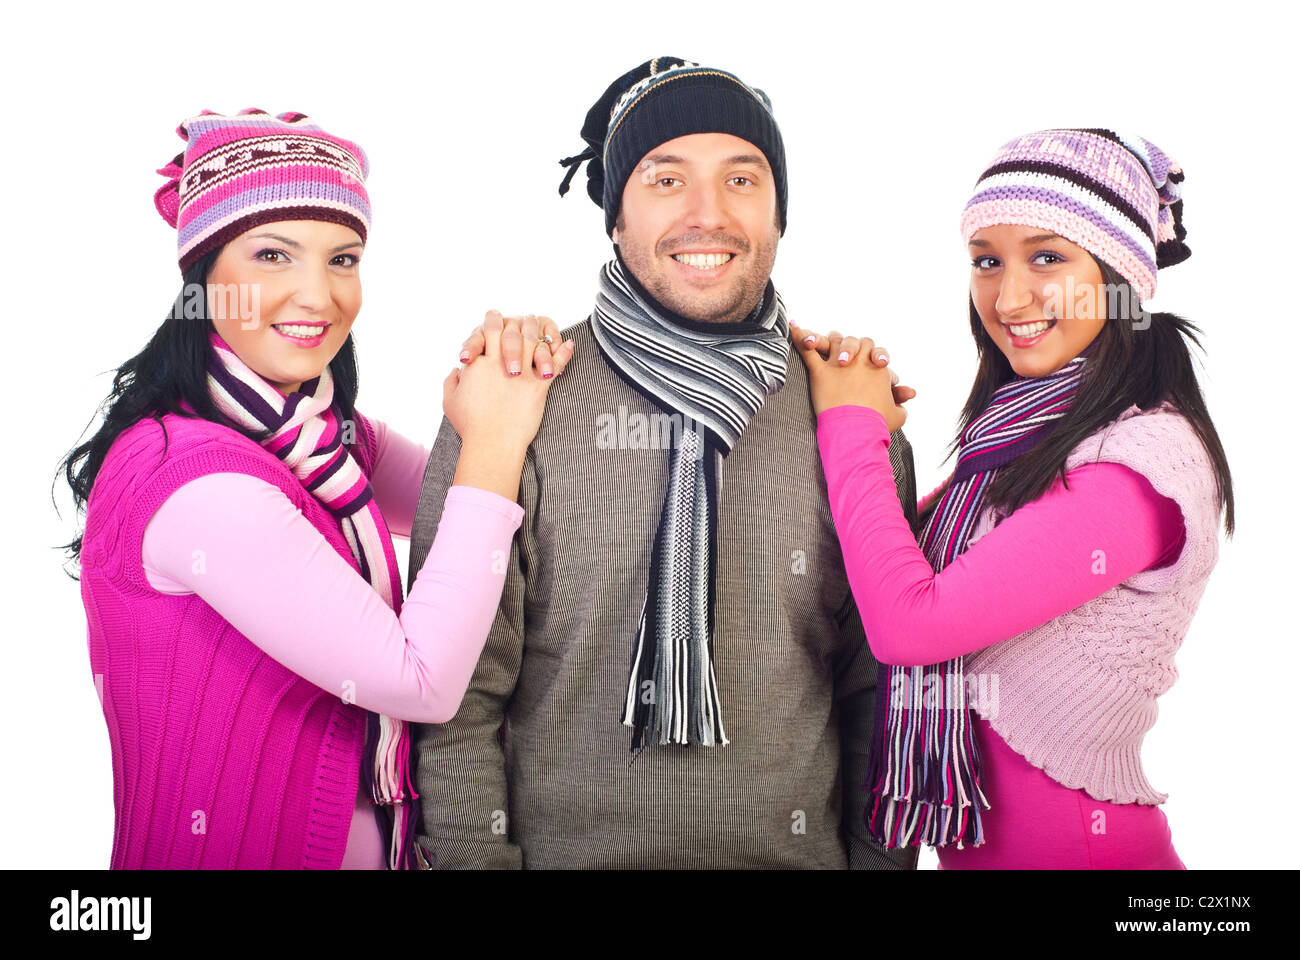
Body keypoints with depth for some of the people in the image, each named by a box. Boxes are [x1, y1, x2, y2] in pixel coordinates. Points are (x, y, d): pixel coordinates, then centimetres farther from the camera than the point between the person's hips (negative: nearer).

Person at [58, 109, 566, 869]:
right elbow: (424, 682, -25)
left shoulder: (330, 439, 0)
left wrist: (511, 373, -12)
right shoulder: (194, 479, -26)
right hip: (234, 850, -8)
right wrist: (495, 440, -20)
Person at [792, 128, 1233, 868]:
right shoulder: (1025, 428, 4)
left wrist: (853, 427, -16)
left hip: (1072, 844, -8)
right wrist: (856, 425, -6)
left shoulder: (1145, 460, -23)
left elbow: (910, 624, -28)